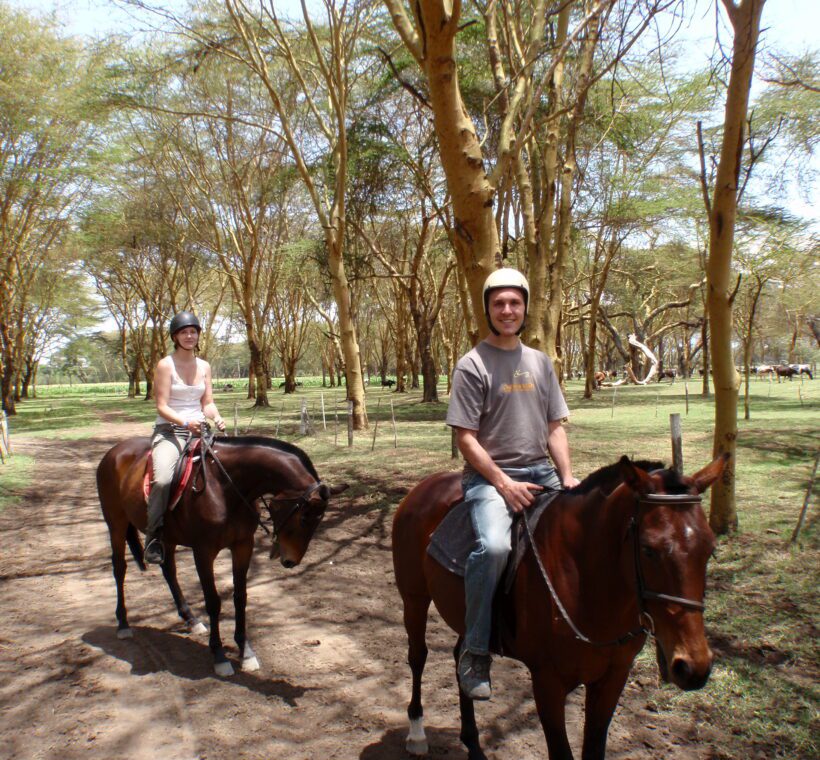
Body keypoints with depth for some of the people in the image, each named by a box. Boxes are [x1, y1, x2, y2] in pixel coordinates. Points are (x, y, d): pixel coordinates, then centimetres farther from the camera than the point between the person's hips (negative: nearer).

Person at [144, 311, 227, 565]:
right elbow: (162, 407, -8)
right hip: (169, 431, -5)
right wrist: (185, 423, -25)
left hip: (199, 430, 5)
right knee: (163, 479, -30)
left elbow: (208, 403, 11)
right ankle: (154, 536, -16)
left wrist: (217, 418, -11)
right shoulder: (165, 365, -3)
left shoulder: (204, 366, 12)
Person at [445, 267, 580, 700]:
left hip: (541, 471, 6)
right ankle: (475, 651, -15)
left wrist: (567, 478, -1)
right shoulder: (472, 365, -4)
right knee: (493, 545, -32)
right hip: (490, 475, -6)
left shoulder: (540, 363, 14)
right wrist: (504, 484, -16)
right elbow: (466, 438, -9)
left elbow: (555, 428, 14)